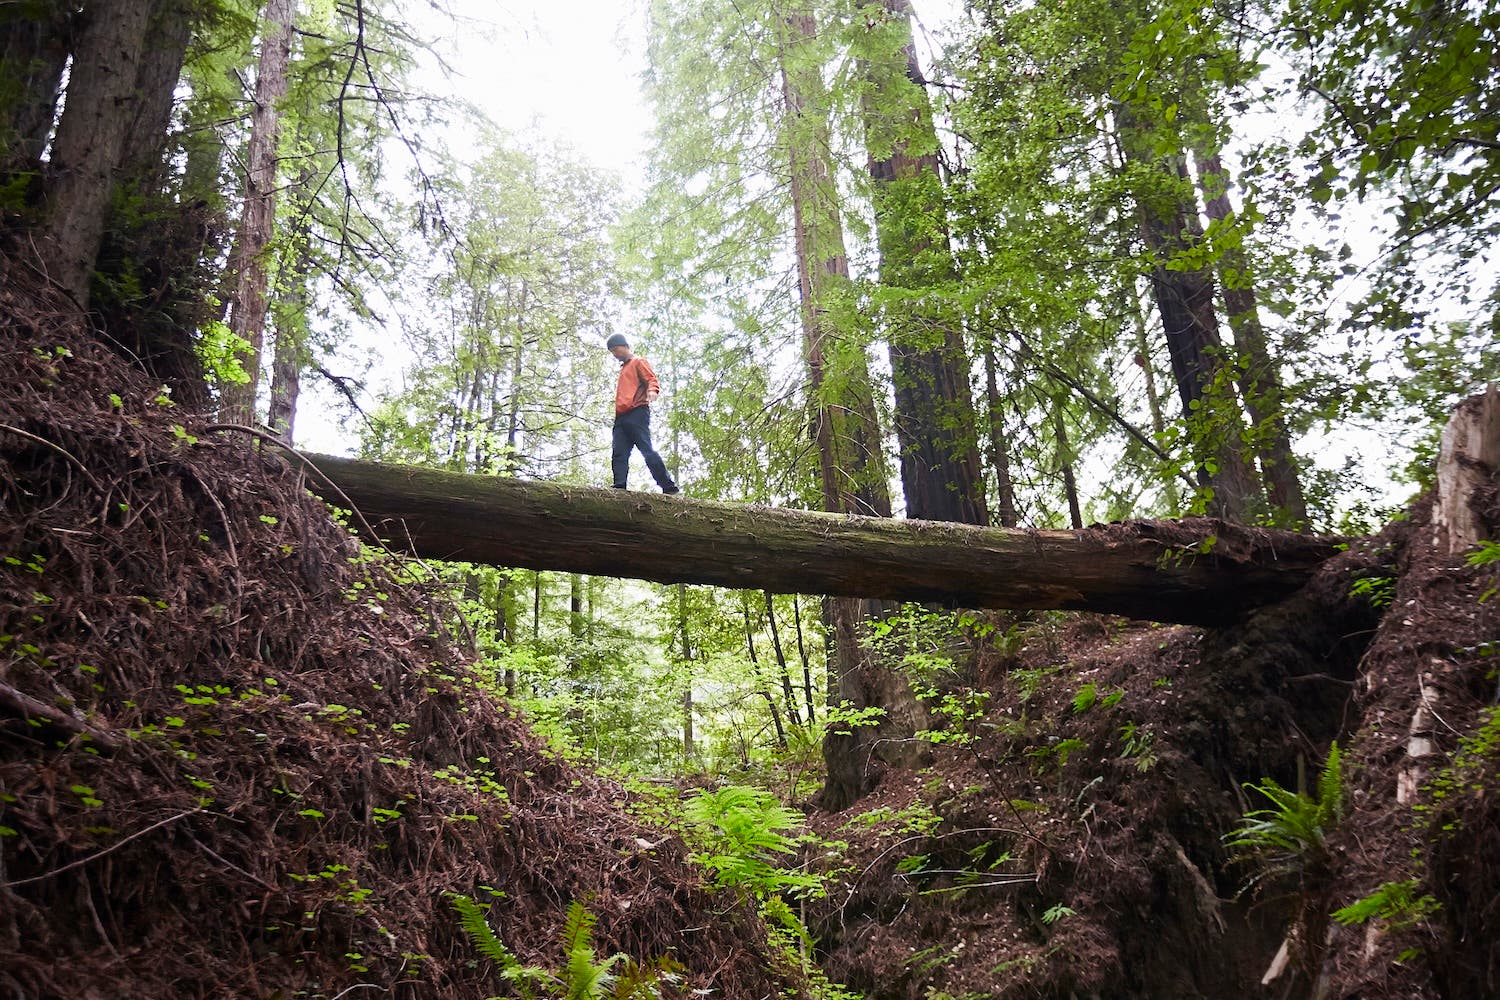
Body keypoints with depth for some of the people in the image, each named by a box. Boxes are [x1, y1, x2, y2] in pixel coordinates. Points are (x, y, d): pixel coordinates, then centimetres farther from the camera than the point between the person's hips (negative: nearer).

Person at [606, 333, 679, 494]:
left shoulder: (638, 362, 10)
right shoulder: (623, 368, 33)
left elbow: (652, 379, -5)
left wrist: (652, 390, -27)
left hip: (637, 413, -8)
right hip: (621, 417, 8)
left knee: (647, 450, -17)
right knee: (618, 455, -8)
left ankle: (669, 487, -19)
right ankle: (619, 488, -19)